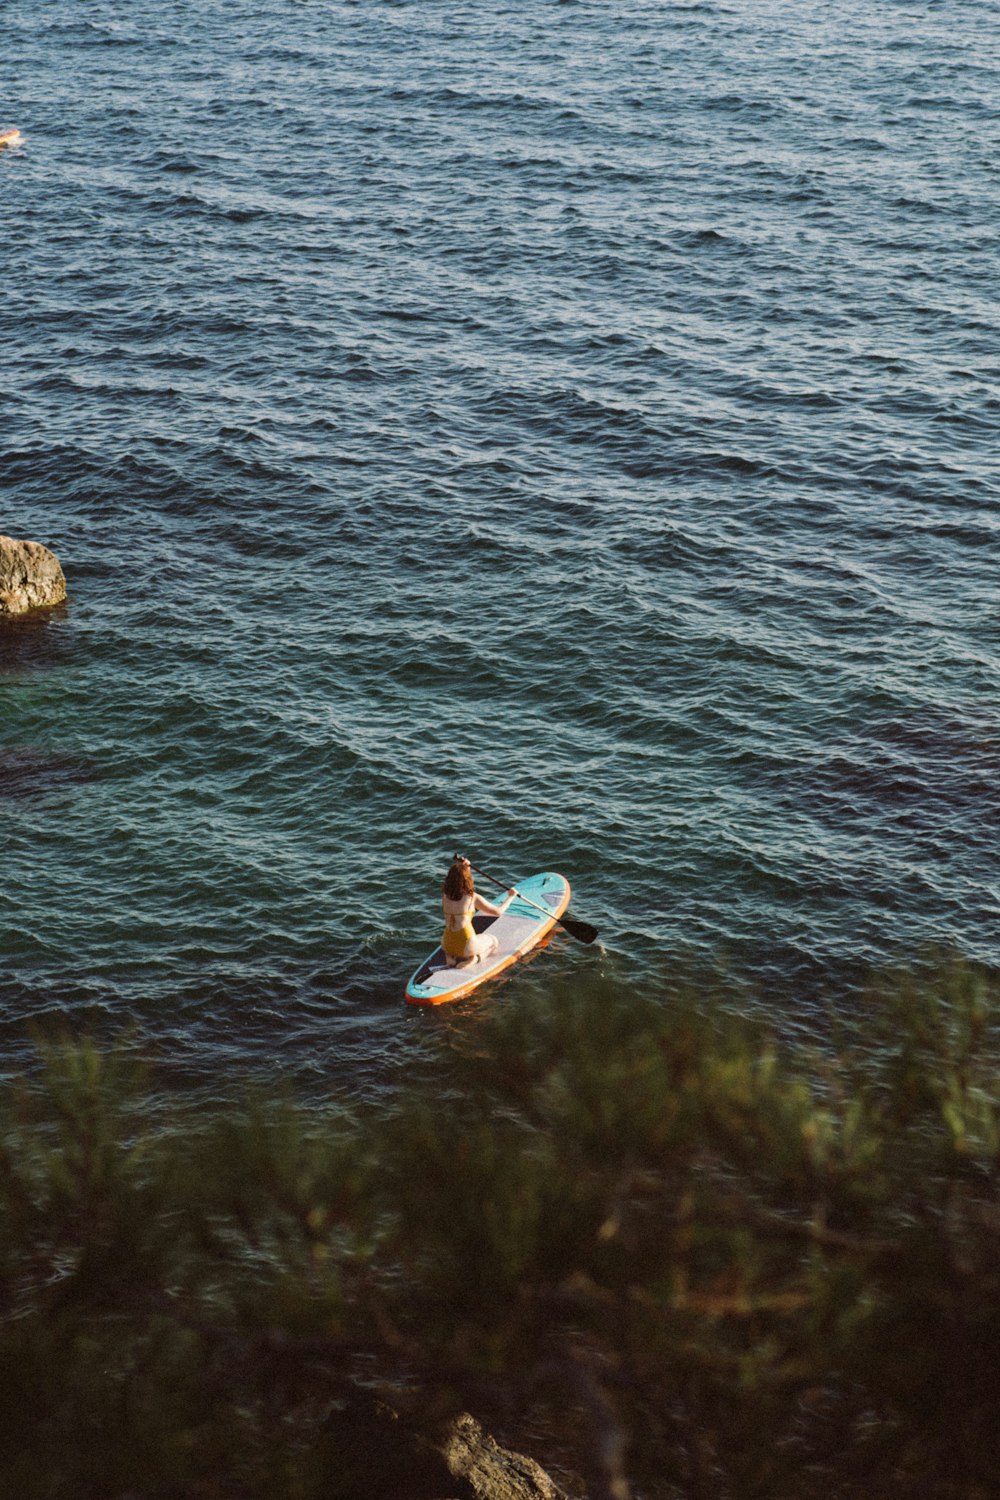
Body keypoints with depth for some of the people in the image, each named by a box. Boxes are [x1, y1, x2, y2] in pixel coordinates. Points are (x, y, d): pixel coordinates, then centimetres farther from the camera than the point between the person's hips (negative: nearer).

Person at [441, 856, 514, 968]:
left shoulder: (445, 895, 1)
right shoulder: (472, 897, -10)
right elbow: (498, 912, 1)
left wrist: (463, 868, 25)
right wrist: (510, 897, 16)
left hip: (448, 946, 4)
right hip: (466, 945, -4)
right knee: (492, 941, 28)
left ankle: (451, 958, 9)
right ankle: (474, 958, -3)